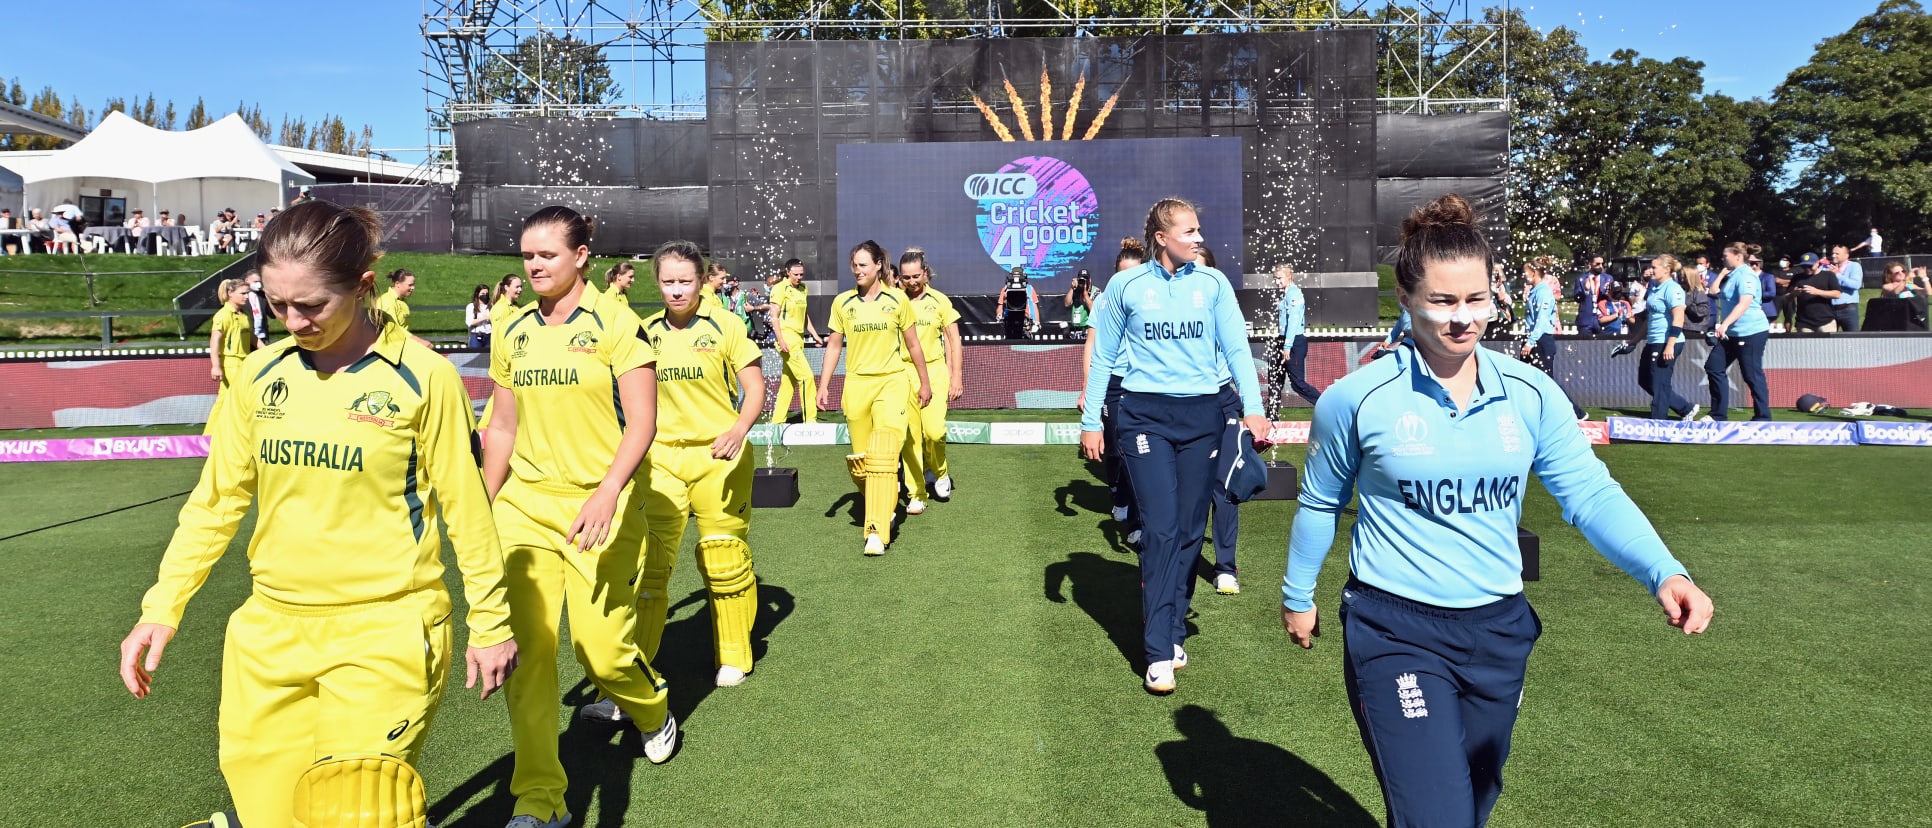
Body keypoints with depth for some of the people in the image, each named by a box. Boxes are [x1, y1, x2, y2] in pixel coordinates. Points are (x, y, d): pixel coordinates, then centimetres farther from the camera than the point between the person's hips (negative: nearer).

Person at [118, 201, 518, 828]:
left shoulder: (424, 376, -9)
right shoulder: (261, 375, 3)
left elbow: (464, 509, -4)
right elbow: (216, 499, 10)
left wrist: (490, 624, 0)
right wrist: (160, 610, 6)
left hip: (384, 635, -4)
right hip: (270, 632, 4)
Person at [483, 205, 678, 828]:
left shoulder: (614, 322, -7)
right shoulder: (512, 333, 8)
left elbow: (642, 420, -13)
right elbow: (502, 428, 16)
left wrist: (608, 493, -26)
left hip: (600, 506, -4)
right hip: (525, 503, 4)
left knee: (602, 647, -4)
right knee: (527, 647, -2)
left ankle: (653, 710, 33)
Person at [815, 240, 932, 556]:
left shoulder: (897, 299, 0)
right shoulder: (842, 302, 4)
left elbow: (913, 344, 9)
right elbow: (834, 344, 11)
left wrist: (925, 383, 13)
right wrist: (823, 385, 5)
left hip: (891, 382, -2)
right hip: (856, 384, 3)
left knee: (884, 457, -13)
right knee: (859, 462, 4)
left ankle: (878, 532, -14)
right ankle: (883, 505, 32)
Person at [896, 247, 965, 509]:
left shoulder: (939, 300, 3)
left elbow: (954, 340, 6)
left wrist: (956, 376, 3)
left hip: (934, 371, 0)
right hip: (903, 372, 0)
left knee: (935, 430, -12)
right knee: (910, 434, -1)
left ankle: (939, 472, 20)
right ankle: (916, 494, 9)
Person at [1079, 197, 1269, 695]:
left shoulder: (1213, 283, 5)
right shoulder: (1125, 287, 2)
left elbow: (1237, 348, 2)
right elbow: (1103, 357, 8)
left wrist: (1252, 407, -11)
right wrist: (1090, 421, 6)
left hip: (1205, 414, 2)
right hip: (1147, 414, -2)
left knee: (1190, 529, 6)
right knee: (1160, 529, -9)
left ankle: (1174, 632, 21)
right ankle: (1158, 653, -4)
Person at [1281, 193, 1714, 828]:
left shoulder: (1531, 395, -3)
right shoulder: (1356, 399, -11)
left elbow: (1591, 494, -7)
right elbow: (1321, 505, 3)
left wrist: (1664, 572, -23)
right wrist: (1297, 596, 12)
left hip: (1499, 631, 5)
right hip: (1395, 633, -4)